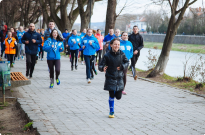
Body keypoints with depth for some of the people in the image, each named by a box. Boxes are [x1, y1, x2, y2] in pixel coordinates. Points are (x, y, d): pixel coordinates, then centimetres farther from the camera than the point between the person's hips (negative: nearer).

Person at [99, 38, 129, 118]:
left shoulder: (122, 54, -3)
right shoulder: (107, 56, -10)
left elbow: (127, 62, 12)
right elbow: (101, 65, -10)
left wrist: (122, 66, -8)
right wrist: (103, 68, -33)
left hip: (119, 78, 2)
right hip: (110, 78, -2)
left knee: (118, 97, 2)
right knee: (111, 96, 1)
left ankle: (116, 92, 39)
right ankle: (111, 112, 18)